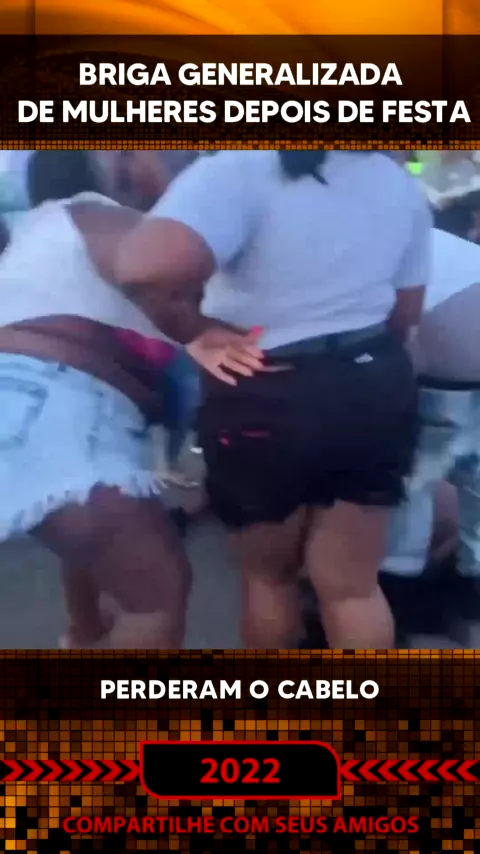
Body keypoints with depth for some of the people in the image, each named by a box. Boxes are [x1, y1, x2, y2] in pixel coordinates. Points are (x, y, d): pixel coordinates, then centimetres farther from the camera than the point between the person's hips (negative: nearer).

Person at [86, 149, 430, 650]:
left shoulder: (239, 170, -18)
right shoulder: (398, 185, 4)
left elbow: (146, 270, -34)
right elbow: (404, 316, 12)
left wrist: (193, 330, -15)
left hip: (268, 402, -4)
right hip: (378, 388, 5)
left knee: (268, 575, 20)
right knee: (353, 586, 15)